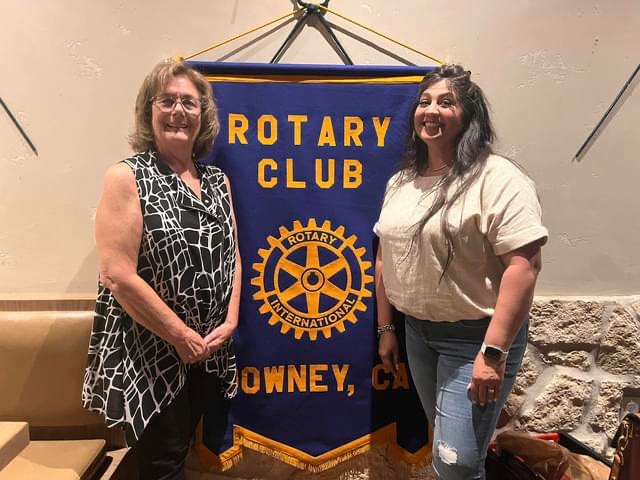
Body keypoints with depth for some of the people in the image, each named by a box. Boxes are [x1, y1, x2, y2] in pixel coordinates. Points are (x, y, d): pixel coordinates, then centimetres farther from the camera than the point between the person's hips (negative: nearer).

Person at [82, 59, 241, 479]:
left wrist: (230, 322, -4)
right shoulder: (127, 177, -10)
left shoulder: (218, 181, 7)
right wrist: (182, 336, -14)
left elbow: (231, 256, 9)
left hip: (209, 351, 5)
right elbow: (117, 275, -17)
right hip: (148, 354, -5)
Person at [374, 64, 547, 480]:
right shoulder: (400, 183, 5)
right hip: (418, 331, 7)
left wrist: (493, 352, -24)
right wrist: (386, 328, 12)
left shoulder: (497, 179, -16)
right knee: (444, 443, 23)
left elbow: (524, 265, -22)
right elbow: (387, 259, 10)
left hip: (475, 336, -6)